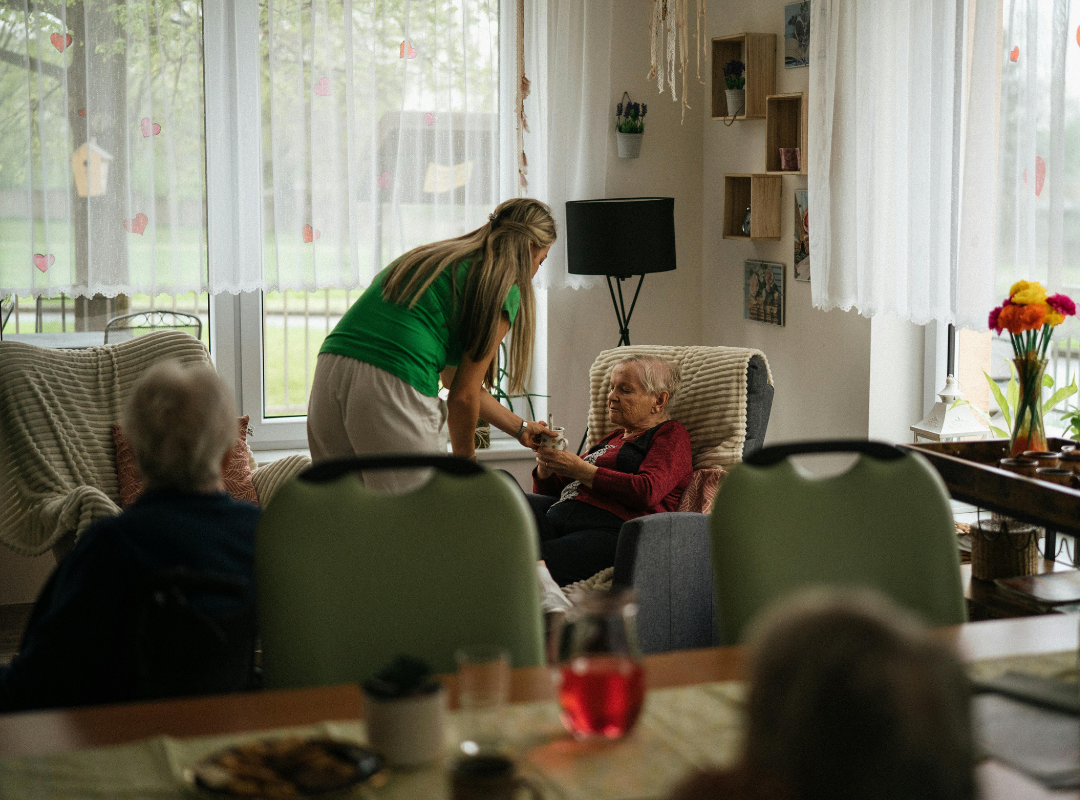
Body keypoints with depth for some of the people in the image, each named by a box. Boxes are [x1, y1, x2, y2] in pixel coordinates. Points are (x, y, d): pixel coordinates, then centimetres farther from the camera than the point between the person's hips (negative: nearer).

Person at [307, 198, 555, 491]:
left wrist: (520, 428, 43)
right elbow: (464, 395, 3)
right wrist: (464, 460, 21)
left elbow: (454, 376, 34)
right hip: (393, 390, -8)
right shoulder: (502, 290, 5)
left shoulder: (427, 257, 28)